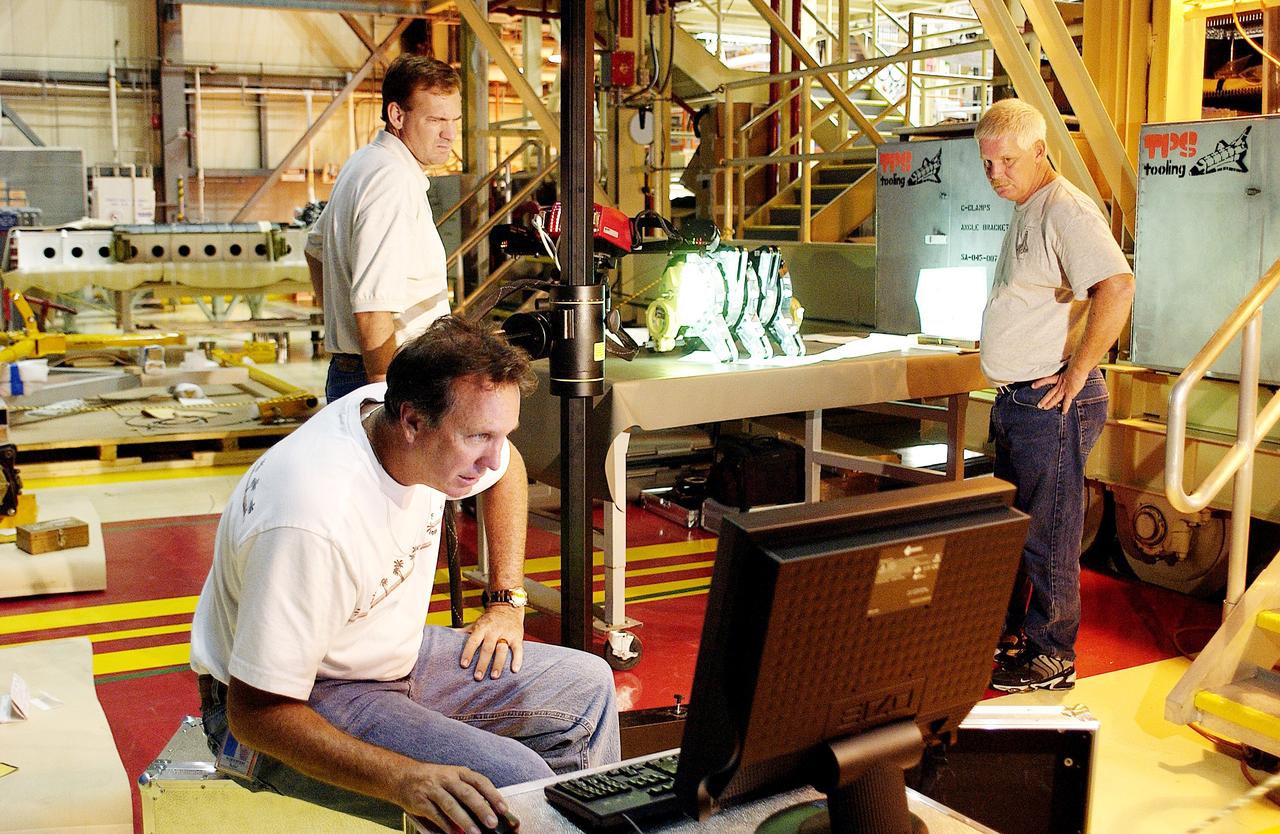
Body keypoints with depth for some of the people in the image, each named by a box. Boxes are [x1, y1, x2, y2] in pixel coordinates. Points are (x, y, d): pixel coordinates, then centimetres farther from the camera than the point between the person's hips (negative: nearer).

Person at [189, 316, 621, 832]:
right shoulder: (314, 519, -36)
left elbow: (505, 469, 14)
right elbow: (256, 713, -32)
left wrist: (506, 603, 8)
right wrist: (404, 778, -42)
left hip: (394, 655, 8)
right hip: (299, 702, -8)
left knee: (587, 688, 7)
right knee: (516, 789, -27)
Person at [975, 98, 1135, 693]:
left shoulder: (1066, 210, -16)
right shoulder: (1025, 213, 15)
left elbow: (1117, 287, -31)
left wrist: (1078, 372, -23)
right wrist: (1008, 384, 17)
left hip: (1053, 404, -10)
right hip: (1014, 399, 10)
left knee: (1047, 532, -1)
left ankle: (1052, 656, 10)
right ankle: (1006, 628, 33)